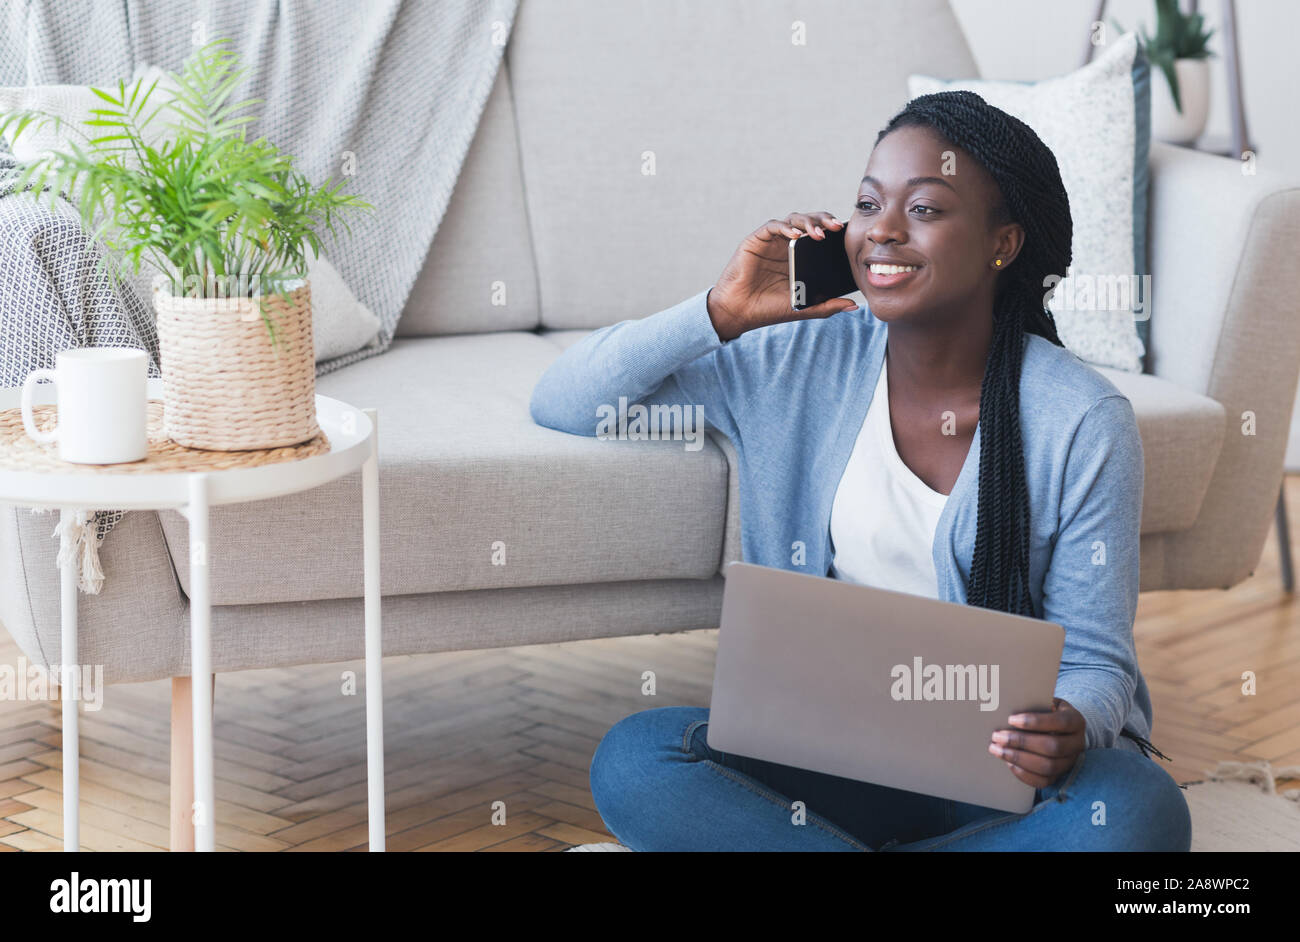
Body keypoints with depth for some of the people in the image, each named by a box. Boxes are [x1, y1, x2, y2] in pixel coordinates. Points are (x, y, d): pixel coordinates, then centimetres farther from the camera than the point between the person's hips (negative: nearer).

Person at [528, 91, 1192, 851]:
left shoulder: (1085, 422, -6)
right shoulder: (799, 362, 2)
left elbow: (1096, 659, -4)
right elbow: (560, 404, 3)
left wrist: (1071, 729, -28)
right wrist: (722, 313, -9)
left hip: (1005, 762, -1)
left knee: (1137, 810, -35)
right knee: (631, 762, -26)